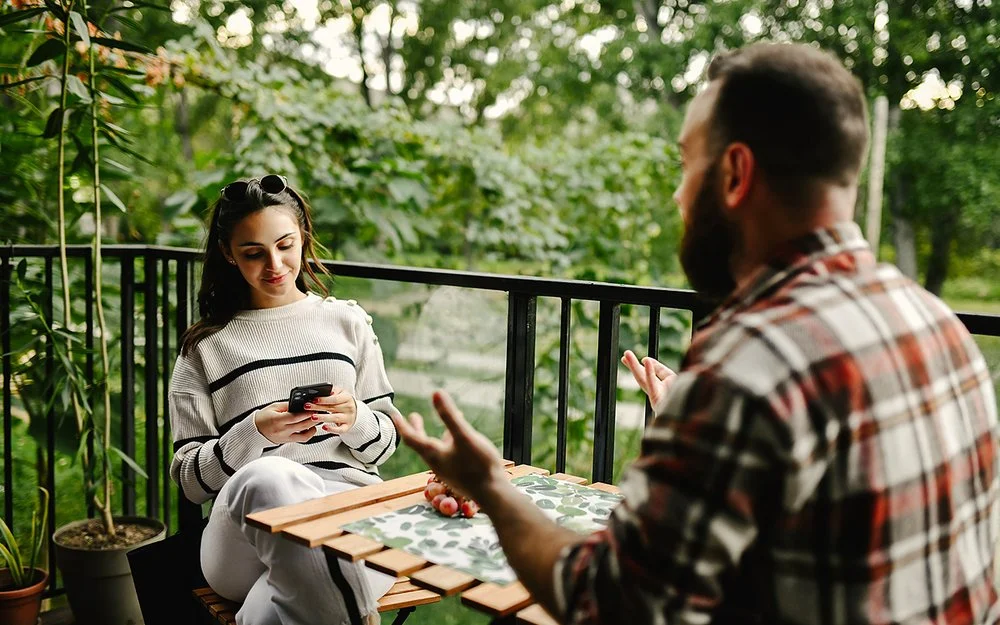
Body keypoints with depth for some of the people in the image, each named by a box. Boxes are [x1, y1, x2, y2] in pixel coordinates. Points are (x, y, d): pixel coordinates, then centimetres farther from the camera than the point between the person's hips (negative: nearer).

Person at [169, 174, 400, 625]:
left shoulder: (347, 321, 19)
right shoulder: (206, 347, 15)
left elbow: (387, 441, 18)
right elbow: (190, 478, 8)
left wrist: (355, 420, -7)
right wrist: (256, 433, -11)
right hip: (248, 532, 1)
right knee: (269, 478, -38)